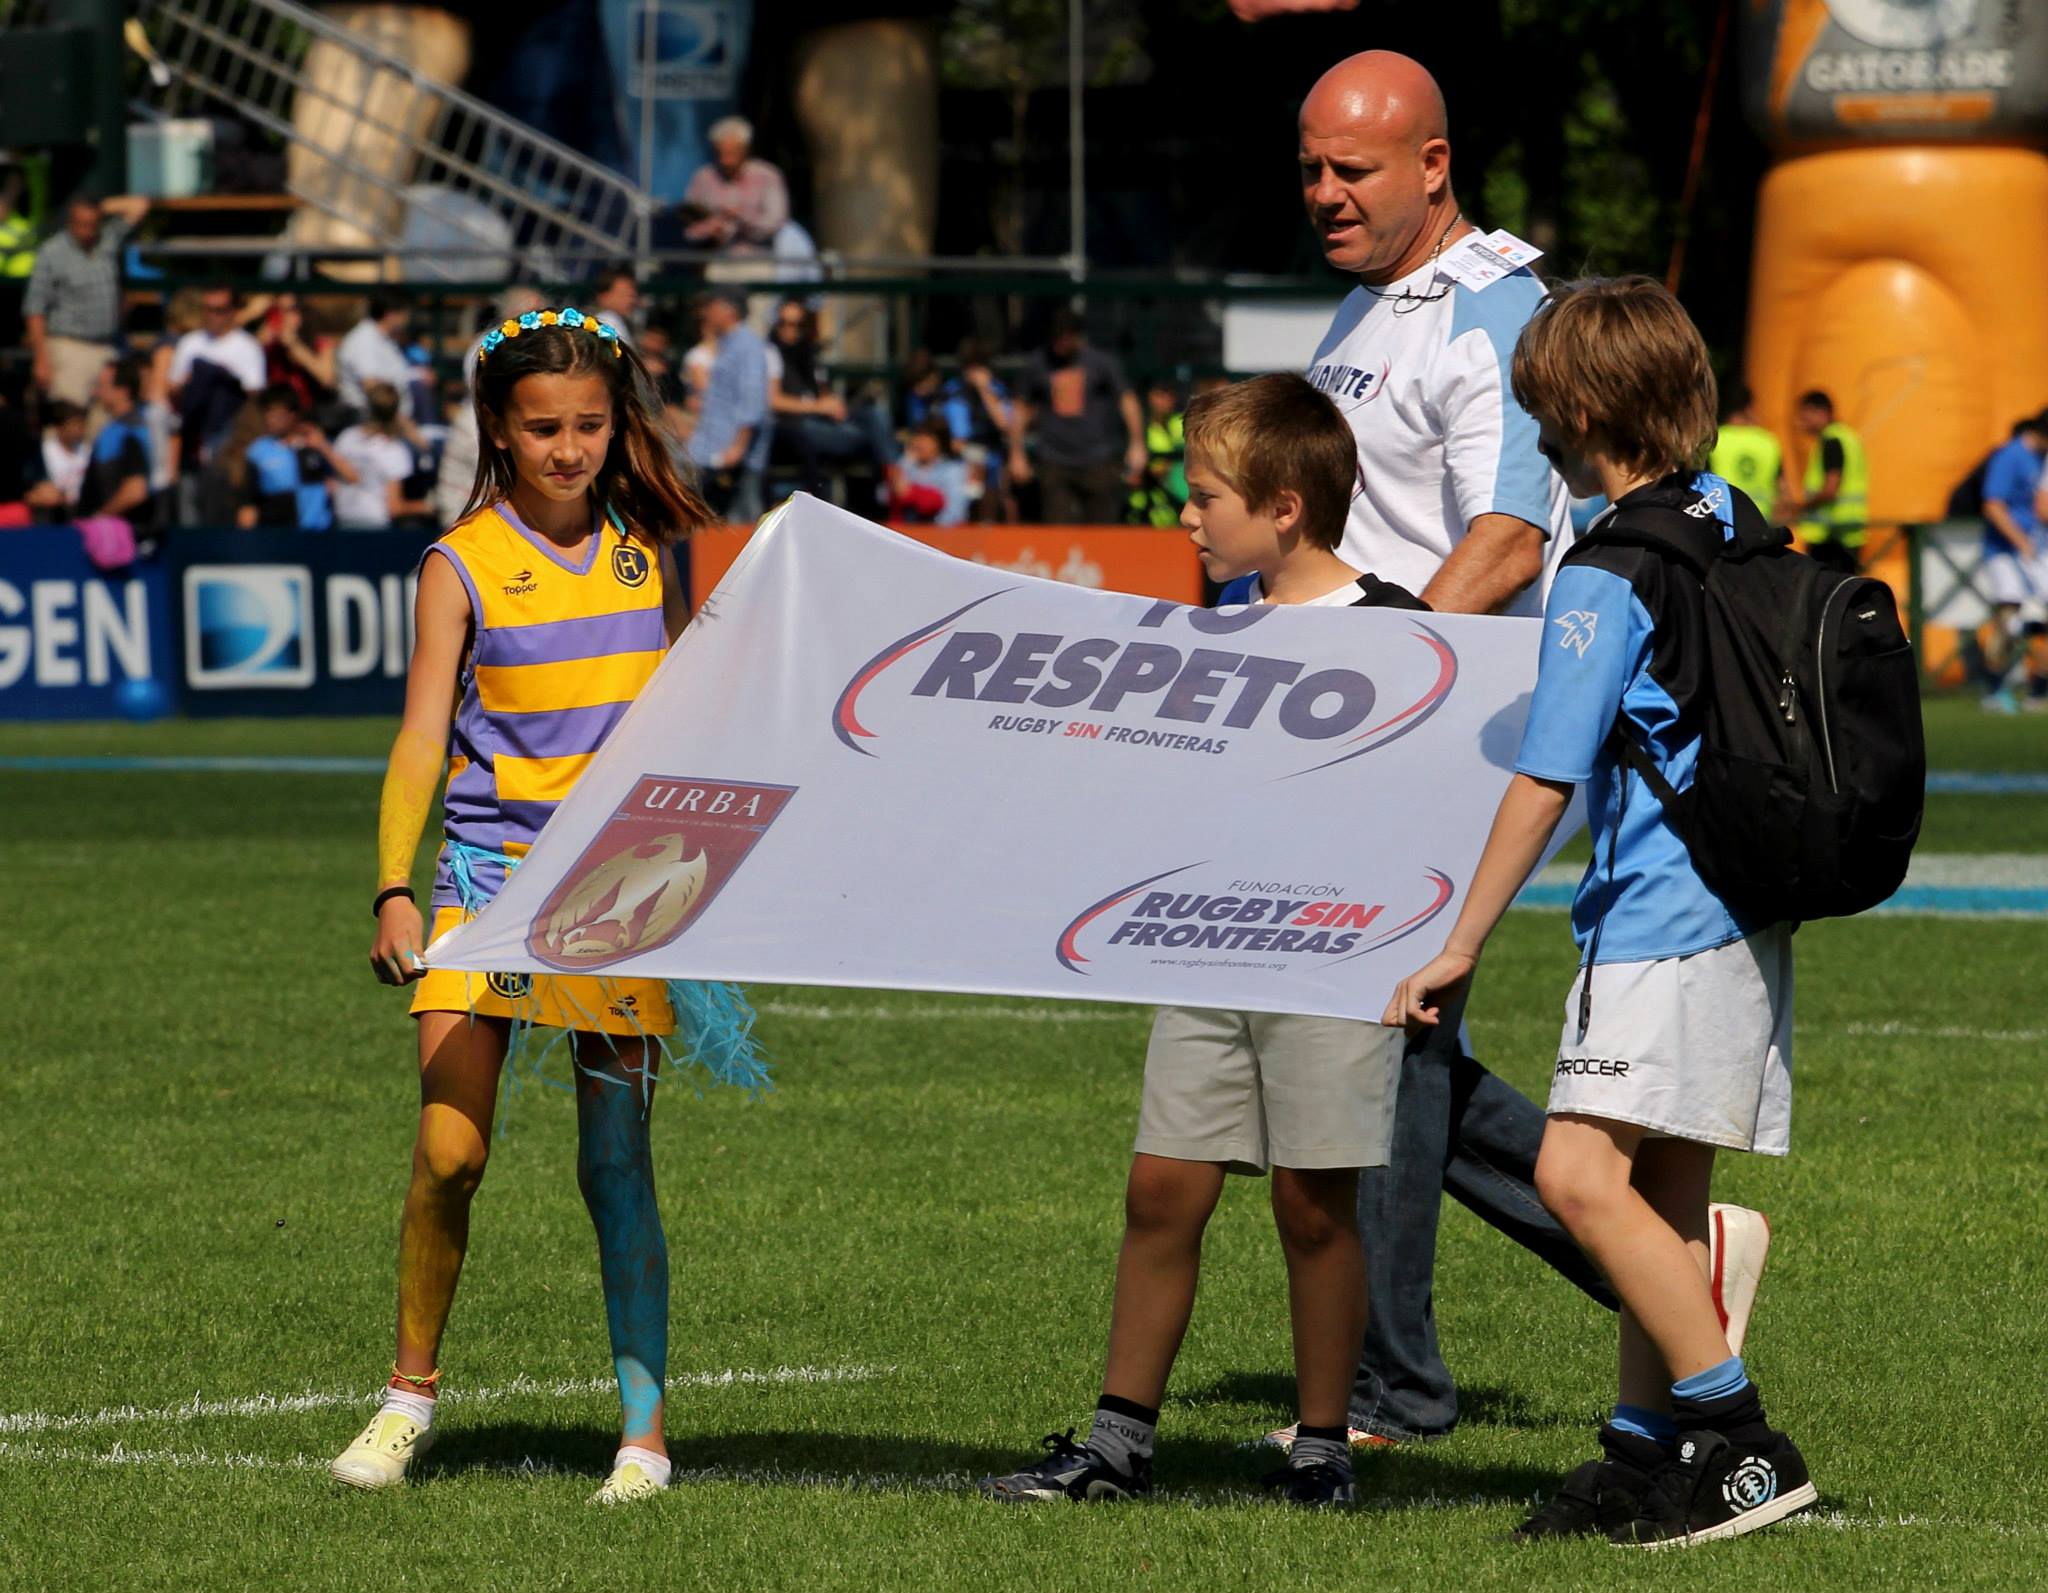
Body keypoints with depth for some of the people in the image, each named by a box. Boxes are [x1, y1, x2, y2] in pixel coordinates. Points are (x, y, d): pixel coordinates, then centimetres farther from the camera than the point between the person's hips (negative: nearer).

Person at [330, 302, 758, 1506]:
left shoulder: (649, 552, 7)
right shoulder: (463, 568, -1)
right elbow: (421, 739, -5)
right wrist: (394, 889, -16)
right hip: (490, 872, -1)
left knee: (618, 1162, 0)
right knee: (449, 1150, -10)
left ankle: (645, 1432, 4)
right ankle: (414, 1389, 11)